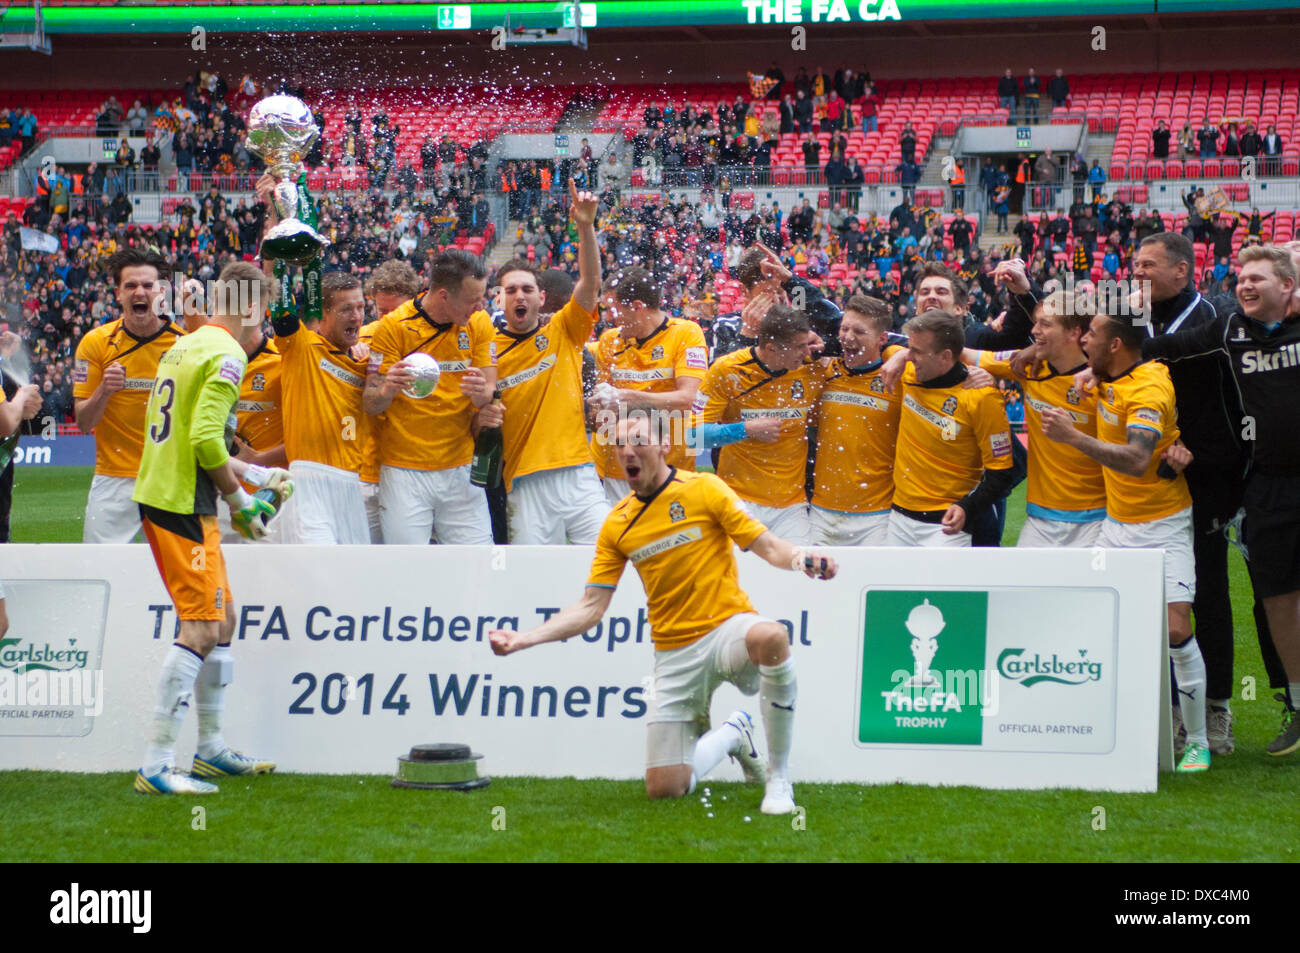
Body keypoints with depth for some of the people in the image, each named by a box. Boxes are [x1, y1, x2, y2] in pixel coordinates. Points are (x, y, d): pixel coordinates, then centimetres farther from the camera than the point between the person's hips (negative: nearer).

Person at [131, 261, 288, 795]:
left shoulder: (184, 346, 16)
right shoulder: (226, 355, -13)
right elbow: (206, 440, -21)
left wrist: (253, 475, 26)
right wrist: (240, 500, -8)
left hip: (158, 494, 10)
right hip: (183, 507, -10)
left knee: (222, 617, 18)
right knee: (202, 628, -10)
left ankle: (210, 748, 26)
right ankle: (155, 766, -13)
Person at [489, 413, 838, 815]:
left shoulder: (704, 489, -3)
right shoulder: (617, 525, 6)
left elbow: (770, 547, -5)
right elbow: (591, 607, 7)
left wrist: (801, 558, -28)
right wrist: (525, 639, -4)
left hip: (727, 628, -3)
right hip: (674, 654, 3)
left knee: (770, 637, -42)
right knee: (664, 788, -6)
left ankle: (779, 777, -23)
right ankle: (731, 734, 28)